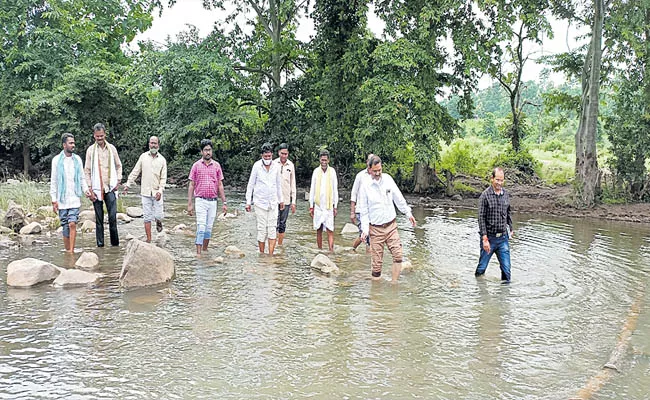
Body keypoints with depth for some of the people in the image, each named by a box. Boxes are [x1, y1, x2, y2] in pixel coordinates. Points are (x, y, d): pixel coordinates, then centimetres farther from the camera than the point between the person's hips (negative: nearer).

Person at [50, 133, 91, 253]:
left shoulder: (77, 159, 8)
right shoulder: (56, 160, 1)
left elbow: (82, 178, 13)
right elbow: (53, 181, 2)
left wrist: (86, 190, -5)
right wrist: (54, 200, -2)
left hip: (75, 199, 1)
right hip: (62, 199, -1)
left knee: (72, 224, -11)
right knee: (65, 227, 4)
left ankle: (72, 251, -9)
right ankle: (67, 251, 15)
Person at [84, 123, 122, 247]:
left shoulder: (112, 148, 7)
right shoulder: (90, 150, 2)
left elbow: (118, 166, 16)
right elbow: (87, 171, 3)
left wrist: (118, 181, 4)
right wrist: (90, 189, -3)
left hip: (110, 188, 1)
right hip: (96, 189, -1)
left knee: (113, 216, -5)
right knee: (99, 219, 4)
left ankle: (115, 243, 6)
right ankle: (100, 243, 10)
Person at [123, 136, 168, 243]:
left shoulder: (162, 160, 2)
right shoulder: (143, 157, 4)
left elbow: (163, 178, 0)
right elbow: (135, 172, 8)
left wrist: (160, 190, -13)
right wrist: (128, 185, 3)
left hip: (157, 192, -1)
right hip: (145, 192, 1)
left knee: (158, 216, -4)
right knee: (147, 217, 2)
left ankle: (158, 222, 32)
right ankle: (149, 239, 9)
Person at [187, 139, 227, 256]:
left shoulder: (216, 165, 7)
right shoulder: (196, 165, 1)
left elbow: (220, 185, 10)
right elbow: (191, 185, 3)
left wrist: (224, 203, 6)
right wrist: (189, 204, -3)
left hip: (213, 201, 3)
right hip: (201, 201, -3)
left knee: (209, 227, 9)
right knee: (201, 227, -10)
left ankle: (205, 250, 22)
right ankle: (198, 253, -10)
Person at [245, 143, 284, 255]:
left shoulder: (276, 166, 4)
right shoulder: (257, 166, -5)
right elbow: (251, 184, 1)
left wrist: (281, 200, 19)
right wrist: (248, 201, -1)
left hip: (273, 202, 3)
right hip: (260, 201, -3)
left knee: (272, 228, -5)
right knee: (262, 228, -3)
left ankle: (271, 255, -5)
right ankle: (261, 254, 7)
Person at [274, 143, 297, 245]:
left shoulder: (291, 165, 6)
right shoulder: (273, 164, -2)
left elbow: (293, 184, 10)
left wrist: (293, 201, 6)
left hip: (286, 199, 3)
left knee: (282, 224, 7)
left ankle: (280, 246, 15)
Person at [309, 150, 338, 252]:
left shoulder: (332, 171, 1)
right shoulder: (316, 171, 5)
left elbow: (335, 190, 5)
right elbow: (312, 190, 9)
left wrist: (335, 206, 3)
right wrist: (311, 206, 7)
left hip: (329, 206, -2)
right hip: (318, 206, 2)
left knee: (330, 230, -8)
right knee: (319, 230, 7)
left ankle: (331, 251, -11)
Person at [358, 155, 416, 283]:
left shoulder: (388, 179, 2)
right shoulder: (365, 185, -6)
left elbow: (399, 198, 14)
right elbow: (363, 210, -2)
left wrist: (408, 213, 17)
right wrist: (365, 229, -10)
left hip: (391, 225, 3)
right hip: (376, 228, -3)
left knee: (398, 255, -6)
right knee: (376, 260, -2)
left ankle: (394, 283, 4)